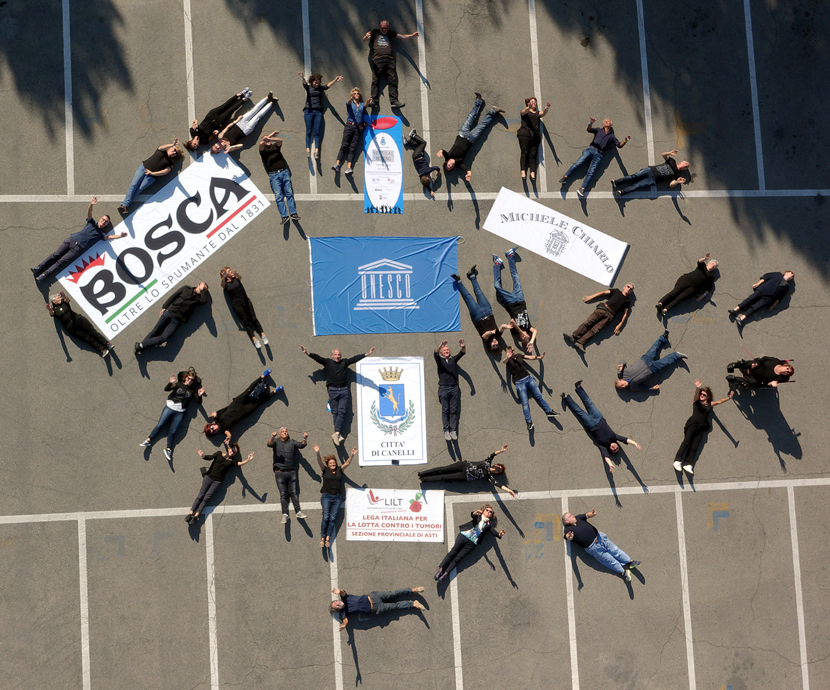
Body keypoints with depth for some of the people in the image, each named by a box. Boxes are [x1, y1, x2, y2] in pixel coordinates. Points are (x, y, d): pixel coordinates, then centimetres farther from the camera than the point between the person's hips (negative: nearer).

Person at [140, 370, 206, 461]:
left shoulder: (192, 390, 9)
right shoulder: (178, 384, 6)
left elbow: (198, 402, 7)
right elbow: (166, 389, -2)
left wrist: (199, 395, -14)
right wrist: (170, 383, -22)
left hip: (180, 412, 1)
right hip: (170, 407, -1)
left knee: (173, 431, -7)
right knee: (160, 425, -8)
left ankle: (168, 449, -10)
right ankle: (148, 440, -5)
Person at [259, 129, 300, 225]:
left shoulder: (276, 147, 22)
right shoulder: (263, 151, 16)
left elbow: (280, 140, 3)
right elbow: (261, 143, -3)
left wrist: (270, 138, -10)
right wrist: (272, 134, 7)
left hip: (284, 172, 2)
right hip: (274, 175, -2)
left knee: (289, 193, -11)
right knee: (278, 196, -14)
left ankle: (293, 213, -19)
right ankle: (284, 216, -25)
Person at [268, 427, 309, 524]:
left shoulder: (292, 442, 13)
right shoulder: (276, 441, 7)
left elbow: (301, 445, 1)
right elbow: (270, 444, -12)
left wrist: (305, 439, -21)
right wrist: (272, 437, -34)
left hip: (291, 472, 2)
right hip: (280, 472, -2)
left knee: (294, 492, 0)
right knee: (283, 494, -3)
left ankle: (298, 512, 1)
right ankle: (285, 514, -4)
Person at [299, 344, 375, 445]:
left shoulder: (345, 362, 18)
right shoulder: (327, 362, 13)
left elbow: (355, 358, 13)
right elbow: (317, 358, 5)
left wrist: (367, 354, 4)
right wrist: (307, 353, -8)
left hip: (344, 390, 2)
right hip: (333, 390, -2)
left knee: (342, 412, -9)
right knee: (335, 412, -4)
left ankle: (336, 433, -15)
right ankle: (338, 434, -7)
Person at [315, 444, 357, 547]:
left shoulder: (339, 470, 10)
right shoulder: (325, 470, 5)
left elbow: (347, 463, -1)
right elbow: (319, 462, -9)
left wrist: (352, 455, -19)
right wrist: (317, 453, -28)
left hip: (337, 497, 2)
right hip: (326, 496, -2)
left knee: (333, 518, -2)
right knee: (326, 517, -9)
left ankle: (328, 538, 2)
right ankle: (322, 538, -4)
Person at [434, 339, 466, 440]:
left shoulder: (453, 359, 15)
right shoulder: (439, 360, 8)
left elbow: (462, 353, 3)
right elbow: (435, 353, -11)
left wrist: (463, 347, -20)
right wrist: (441, 345, -31)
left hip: (454, 388, 2)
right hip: (443, 388, -2)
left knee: (454, 410, 0)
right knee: (445, 410, -4)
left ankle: (453, 431, 0)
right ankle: (446, 431, -3)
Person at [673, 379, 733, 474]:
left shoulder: (710, 404, 19)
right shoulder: (696, 402, 11)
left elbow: (719, 402, 16)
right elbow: (696, 395, -7)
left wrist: (728, 398, 1)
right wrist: (697, 388, -29)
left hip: (701, 427, 3)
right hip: (692, 423, -3)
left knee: (695, 446, -9)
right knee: (687, 441, -17)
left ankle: (688, 464, -18)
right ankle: (678, 461, -22)